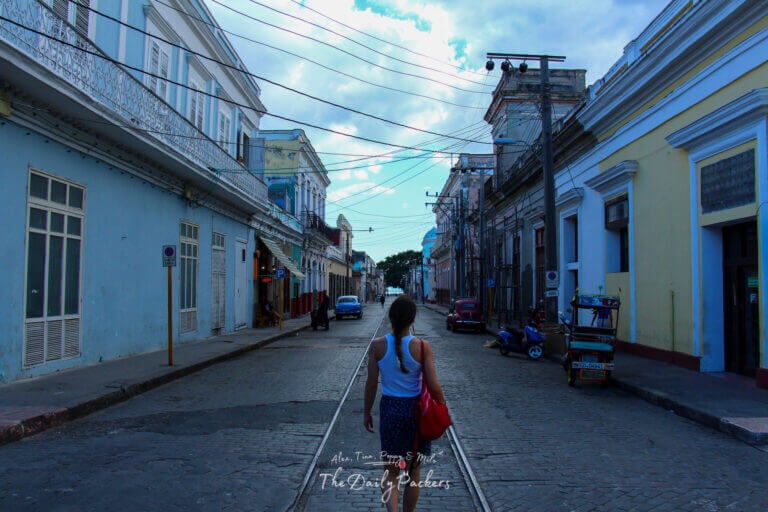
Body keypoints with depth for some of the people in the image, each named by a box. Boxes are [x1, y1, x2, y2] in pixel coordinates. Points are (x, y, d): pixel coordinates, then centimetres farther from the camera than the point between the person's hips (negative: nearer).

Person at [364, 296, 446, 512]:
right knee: (414, 470, 19)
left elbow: (371, 383, -5)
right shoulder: (422, 347, -14)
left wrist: (366, 412, 9)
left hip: (389, 408, 1)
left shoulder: (377, 346, -10)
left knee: (390, 471, 13)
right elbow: (434, 386, -12)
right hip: (416, 409, 0)